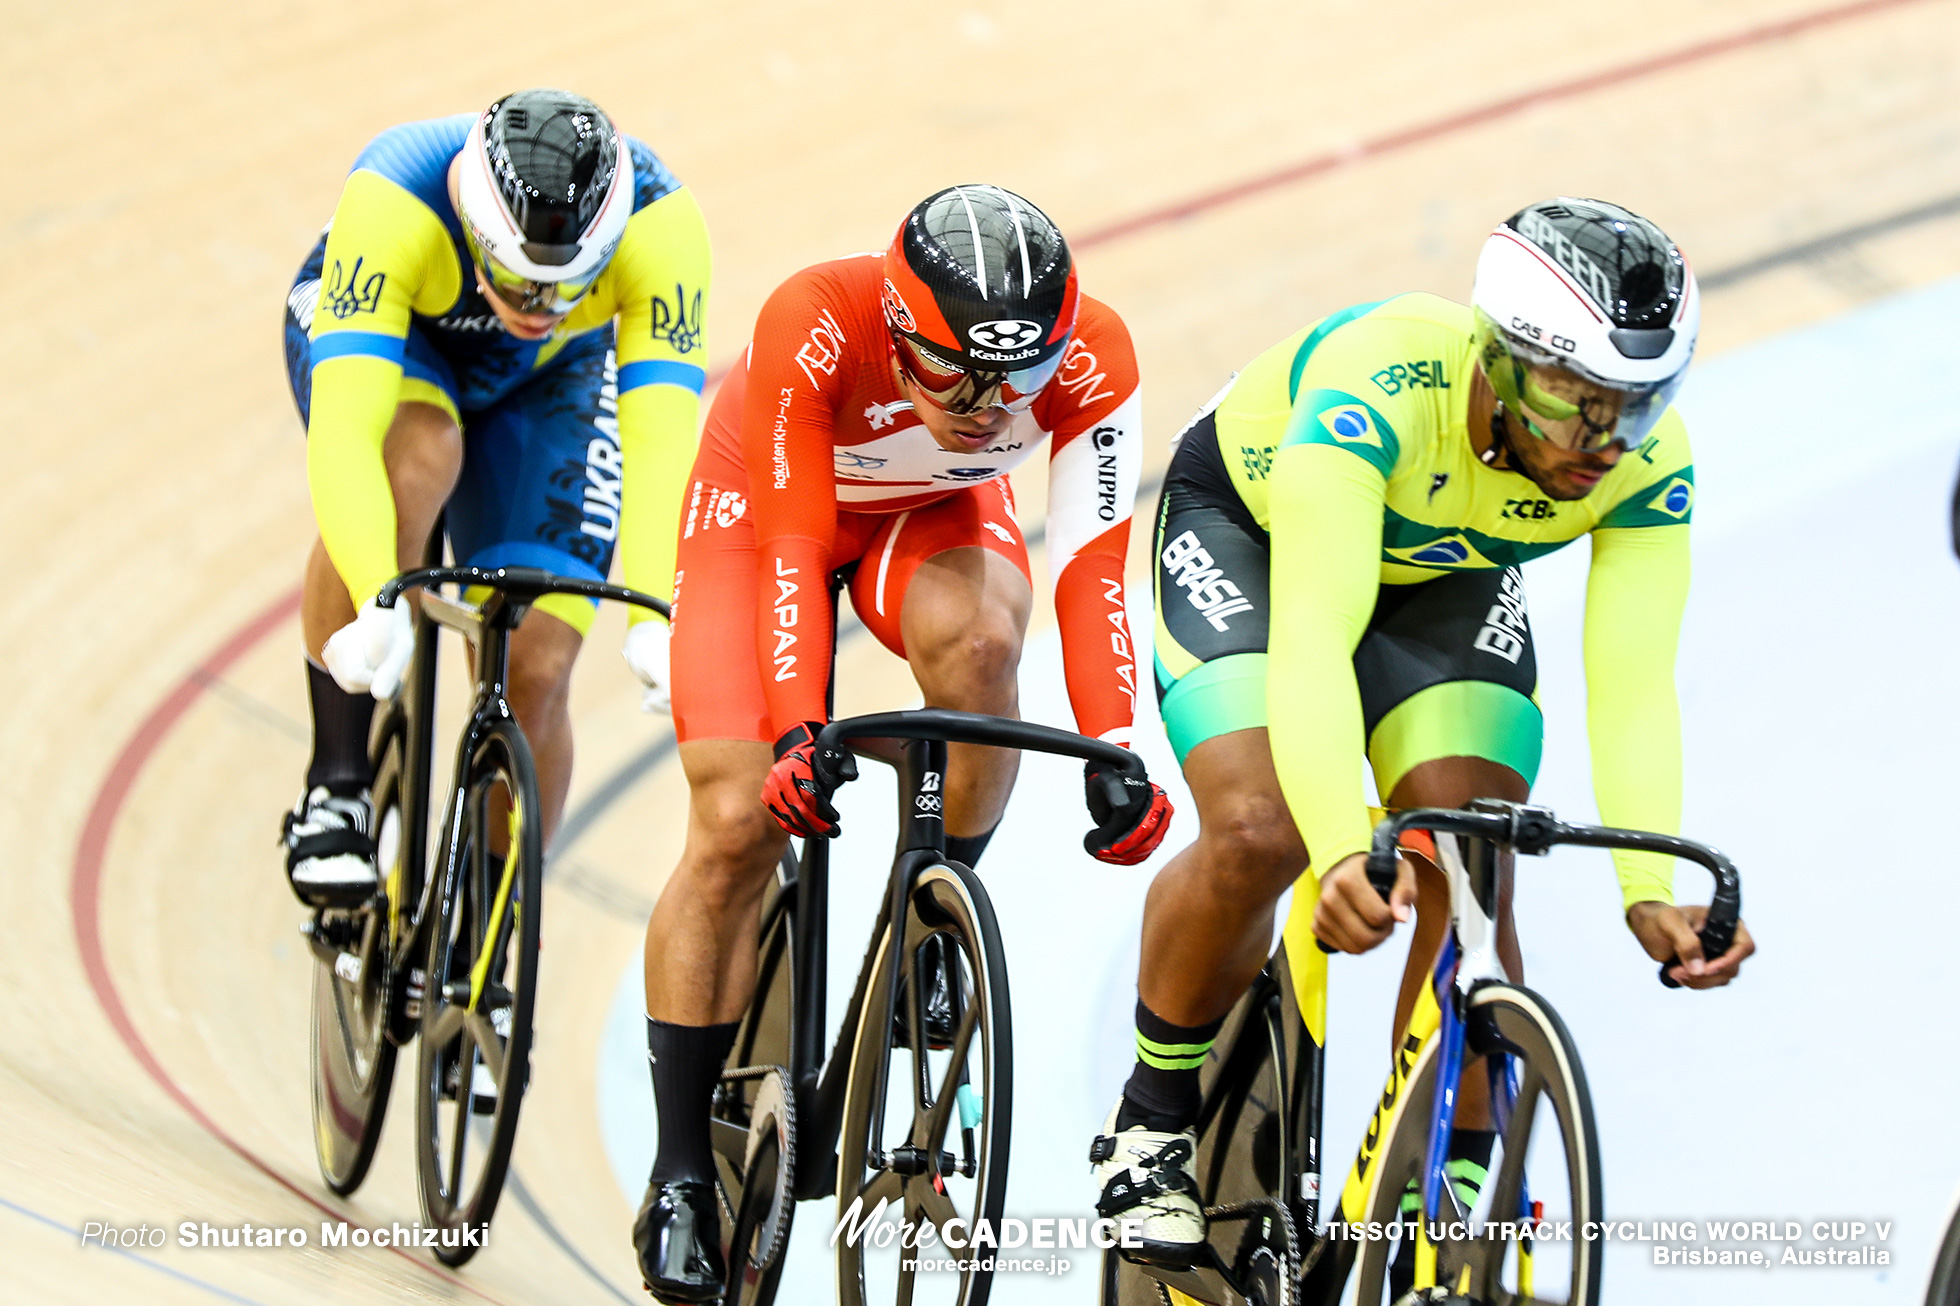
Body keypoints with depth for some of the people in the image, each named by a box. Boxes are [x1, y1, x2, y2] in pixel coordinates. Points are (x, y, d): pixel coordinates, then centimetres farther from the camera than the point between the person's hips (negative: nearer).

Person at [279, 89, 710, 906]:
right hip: (379, 339, -2)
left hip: (546, 383, 2)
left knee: (534, 672, -12)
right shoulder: (392, 203, -42)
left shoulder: (659, 226, -37)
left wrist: (655, 620, -57)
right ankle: (335, 783, -23)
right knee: (416, 457, -37)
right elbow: (343, 428, -48)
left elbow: (663, 438, -44)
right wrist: (379, 606, -62)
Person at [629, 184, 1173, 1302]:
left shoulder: (1090, 359, -33)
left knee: (974, 638, -35)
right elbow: (793, 551, -34)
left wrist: (1117, 752, -43)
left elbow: (1091, 570, -31)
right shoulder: (814, 327, -38)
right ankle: (681, 1175, -1)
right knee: (739, 830, -12)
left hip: (937, 514, 2)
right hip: (771, 505, -1)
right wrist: (800, 733, -45)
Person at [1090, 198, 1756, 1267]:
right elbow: (1311, 637, -50)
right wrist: (1344, 851, -64)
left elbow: (1632, 689, -35)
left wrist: (1652, 894, -51)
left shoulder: (1648, 464, -30)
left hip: (1448, 579, 3)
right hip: (1246, 528, -3)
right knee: (1258, 833, -25)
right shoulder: (1379, 385, -42)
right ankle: (1153, 1119, 0)